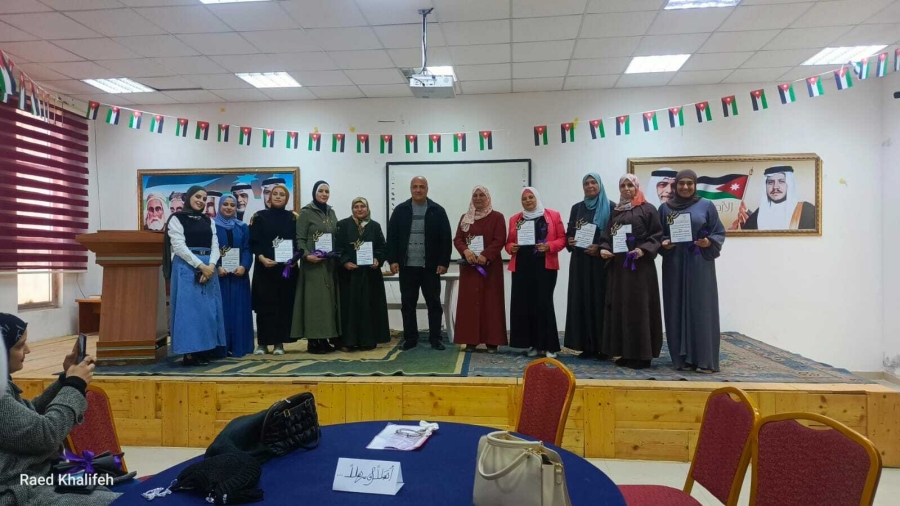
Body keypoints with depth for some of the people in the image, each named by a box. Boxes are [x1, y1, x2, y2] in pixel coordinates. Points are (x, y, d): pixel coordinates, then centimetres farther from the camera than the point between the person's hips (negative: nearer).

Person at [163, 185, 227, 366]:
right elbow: (179, 246, -10)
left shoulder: (208, 221, 16)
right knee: (189, 308, -6)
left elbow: (215, 246, 8)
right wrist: (200, 266, -16)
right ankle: (189, 352, -4)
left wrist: (211, 266, -11)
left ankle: (205, 349, 11)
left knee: (208, 309, 4)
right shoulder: (177, 219, 1)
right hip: (186, 268, -5)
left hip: (209, 268, 5)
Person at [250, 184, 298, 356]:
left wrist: (294, 258, -13)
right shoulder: (259, 216, 5)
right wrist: (262, 258, -16)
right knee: (265, 304, -1)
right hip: (264, 267, -1)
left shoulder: (293, 218, 9)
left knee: (284, 304, 2)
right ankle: (262, 343, 8)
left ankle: (279, 342, 9)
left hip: (287, 267, 2)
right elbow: (253, 242, -1)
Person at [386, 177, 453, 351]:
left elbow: (446, 239, -1)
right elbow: (392, 237, 4)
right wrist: (393, 260, -4)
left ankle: (435, 339, 14)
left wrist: (444, 262, -7)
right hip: (407, 266, 1)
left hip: (430, 267, -1)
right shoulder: (400, 210, 5)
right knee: (407, 304, 7)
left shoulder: (437, 211, 1)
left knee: (434, 303, 5)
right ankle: (410, 338, 18)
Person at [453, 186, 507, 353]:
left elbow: (500, 240, -8)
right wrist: (466, 251, -15)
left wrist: (485, 255, -20)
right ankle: (471, 340, 8)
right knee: (469, 302, 2)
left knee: (490, 302, -2)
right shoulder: (465, 217, 12)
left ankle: (492, 341, 3)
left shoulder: (497, 217, 1)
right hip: (469, 266, 3)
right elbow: (457, 239, 6)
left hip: (490, 266, -3)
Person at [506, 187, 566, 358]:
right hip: (521, 267, 3)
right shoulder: (515, 219, 16)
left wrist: (549, 246, -14)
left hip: (545, 266, -3)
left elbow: (562, 238, 3)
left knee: (544, 303, -8)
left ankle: (549, 345, 0)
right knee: (524, 304, 0)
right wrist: (511, 247, -5)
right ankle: (533, 344, 10)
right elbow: (509, 242, 17)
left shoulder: (553, 215, 6)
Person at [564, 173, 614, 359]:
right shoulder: (577, 208, 14)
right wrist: (569, 241, -6)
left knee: (600, 301, -5)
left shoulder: (610, 207, 0)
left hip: (601, 261, -4)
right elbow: (568, 233, 15)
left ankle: (603, 346, 1)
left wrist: (600, 247, -17)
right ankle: (587, 345, 8)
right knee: (582, 302, 2)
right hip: (580, 262, 4)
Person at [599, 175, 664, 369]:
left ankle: (642, 355, 2)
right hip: (617, 265, 6)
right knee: (619, 307, 5)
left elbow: (657, 236, -6)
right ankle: (625, 352, 13)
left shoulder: (648, 209, 0)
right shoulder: (615, 212, 16)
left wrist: (643, 250, -20)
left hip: (640, 266, -6)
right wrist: (604, 249, -4)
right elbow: (607, 235, 15)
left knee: (638, 307, -5)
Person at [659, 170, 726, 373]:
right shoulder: (665, 208, 8)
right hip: (674, 265, 2)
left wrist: (709, 243, -15)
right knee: (677, 310, 3)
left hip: (700, 264, -2)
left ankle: (704, 359, 3)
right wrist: (664, 244, -10)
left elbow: (719, 233, 4)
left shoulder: (706, 206, 4)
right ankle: (682, 357, 11)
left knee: (701, 309, -2)